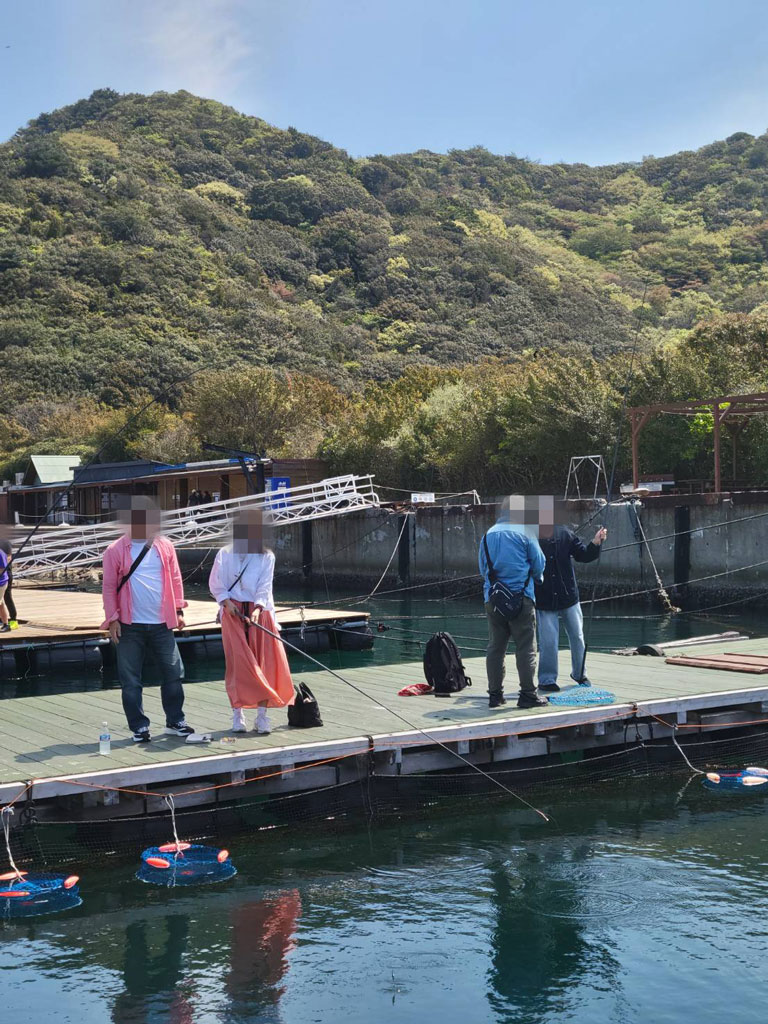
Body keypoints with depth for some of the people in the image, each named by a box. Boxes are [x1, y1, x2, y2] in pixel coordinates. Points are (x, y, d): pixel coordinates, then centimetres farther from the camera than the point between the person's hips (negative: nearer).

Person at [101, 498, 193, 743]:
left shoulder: (165, 546, 5)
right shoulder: (116, 550, -4)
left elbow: (175, 579, 11)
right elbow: (109, 587, -2)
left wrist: (178, 610, 8)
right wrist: (112, 619, -6)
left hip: (162, 624, 3)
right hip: (130, 626, -3)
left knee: (174, 673, 6)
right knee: (131, 680, 3)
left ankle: (175, 722, 21)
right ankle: (139, 727, 14)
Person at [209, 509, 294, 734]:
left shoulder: (266, 557, 4)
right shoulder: (225, 554, 4)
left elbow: (264, 587, -4)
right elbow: (216, 583, 4)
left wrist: (258, 608, -20)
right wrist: (227, 602, -12)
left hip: (259, 612, 1)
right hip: (233, 612, -1)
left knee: (263, 664, -4)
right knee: (237, 663, -3)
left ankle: (262, 716, -1)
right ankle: (237, 715, 4)